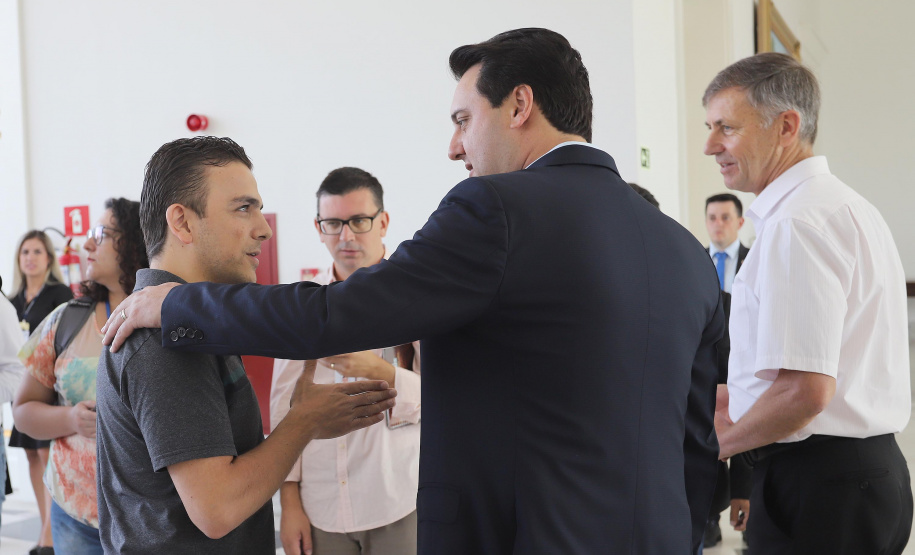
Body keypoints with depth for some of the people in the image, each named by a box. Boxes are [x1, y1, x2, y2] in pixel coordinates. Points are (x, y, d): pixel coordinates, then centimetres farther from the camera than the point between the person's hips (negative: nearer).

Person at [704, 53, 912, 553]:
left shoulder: (796, 224, -19)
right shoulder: (852, 208, 13)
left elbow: (806, 390, -27)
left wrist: (723, 441, -9)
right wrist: (735, 399, 18)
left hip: (816, 483, -10)